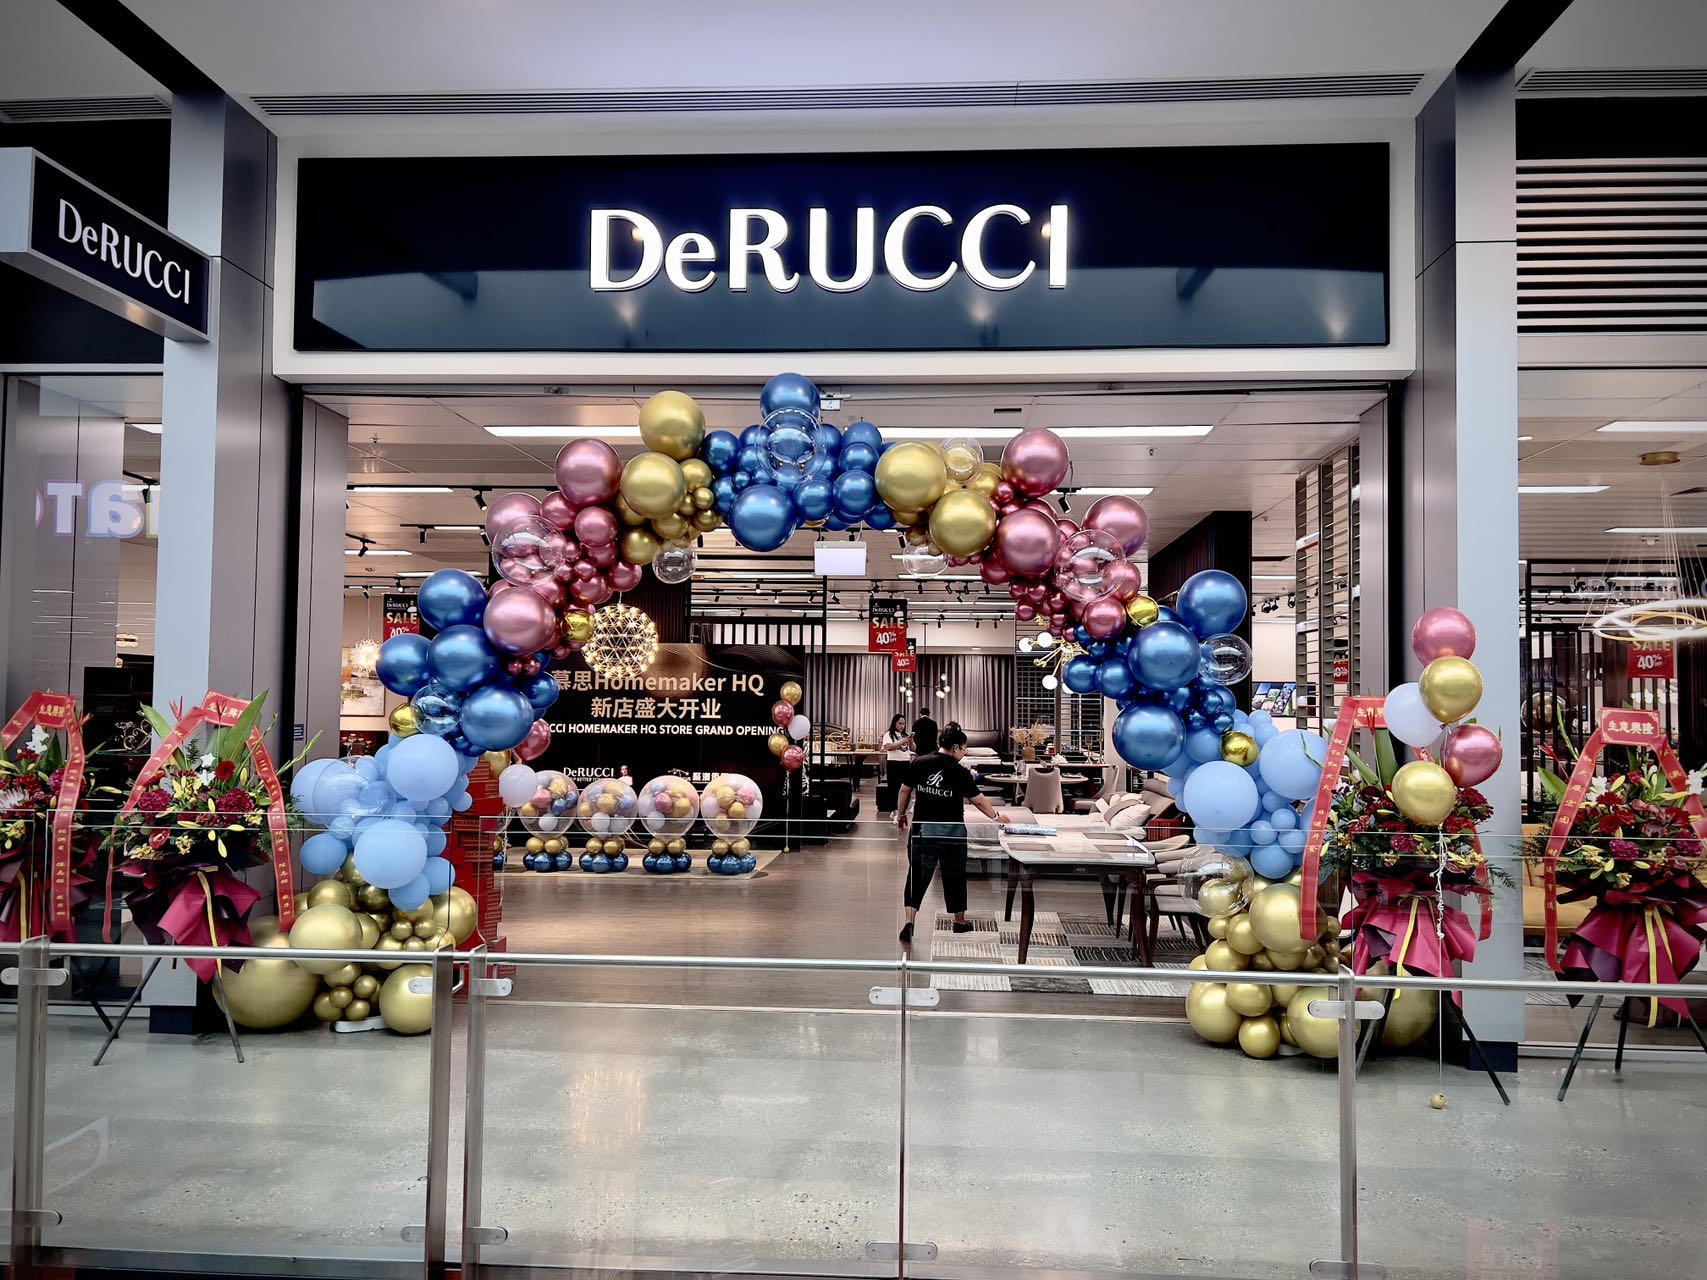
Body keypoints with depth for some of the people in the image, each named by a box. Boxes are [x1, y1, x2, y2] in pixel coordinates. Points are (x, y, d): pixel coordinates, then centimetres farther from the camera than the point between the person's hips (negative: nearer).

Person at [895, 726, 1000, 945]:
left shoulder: (919, 763, -3)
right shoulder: (959, 772, -10)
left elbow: (905, 790, 5)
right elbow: (978, 800, -5)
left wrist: (900, 814, 18)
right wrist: (996, 817, 10)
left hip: (923, 828, 2)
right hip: (952, 830, -2)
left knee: (917, 875, 4)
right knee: (954, 876, 14)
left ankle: (909, 921, -10)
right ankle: (959, 921, 28)